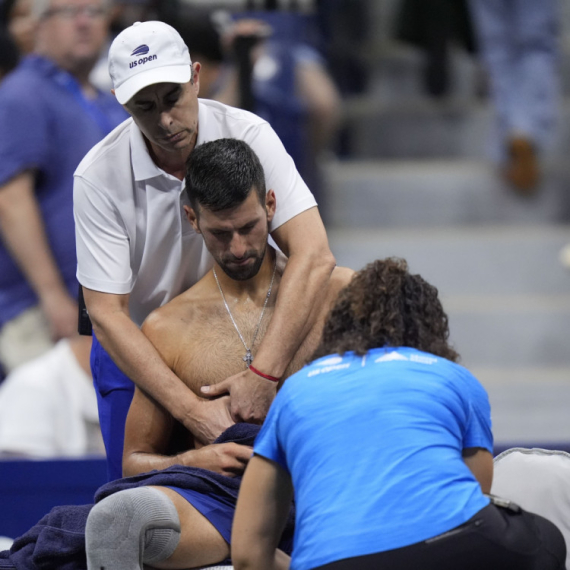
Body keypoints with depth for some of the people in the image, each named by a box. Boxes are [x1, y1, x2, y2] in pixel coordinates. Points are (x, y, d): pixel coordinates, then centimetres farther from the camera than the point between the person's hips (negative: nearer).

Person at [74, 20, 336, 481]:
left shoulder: (248, 136, -21)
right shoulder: (99, 177, -21)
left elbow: (314, 256, -30)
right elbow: (106, 312, -23)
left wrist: (264, 373, -41)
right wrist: (192, 411, -35)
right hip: (137, 354, 0)